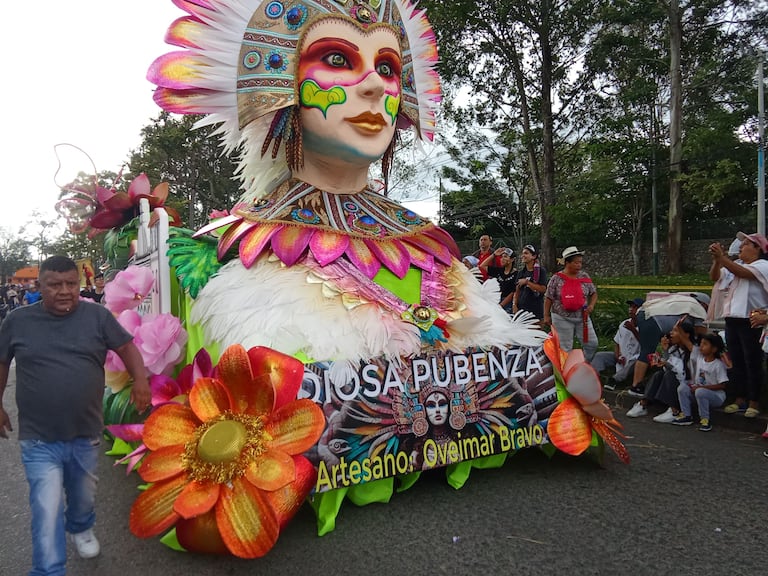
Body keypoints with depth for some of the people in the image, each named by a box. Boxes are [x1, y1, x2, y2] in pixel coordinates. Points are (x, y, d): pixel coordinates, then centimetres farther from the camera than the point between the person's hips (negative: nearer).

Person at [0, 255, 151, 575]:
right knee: (47, 510, -5)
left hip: (86, 433, 2)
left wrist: (140, 378, -17)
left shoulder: (97, 315, -6)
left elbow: (126, 346, 0)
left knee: (83, 495, 24)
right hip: (39, 439, -2)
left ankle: (82, 528, 54)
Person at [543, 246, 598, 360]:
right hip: (562, 318, -3)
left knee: (592, 343, 2)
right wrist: (546, 315, -6)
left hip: (582, 317, 4)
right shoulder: (556, 278, -6)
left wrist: (591, 305, -7)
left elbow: (593, 293, 11)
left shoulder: (584, 276, 4)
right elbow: (548, 298, -3)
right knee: (565, 348, 3)